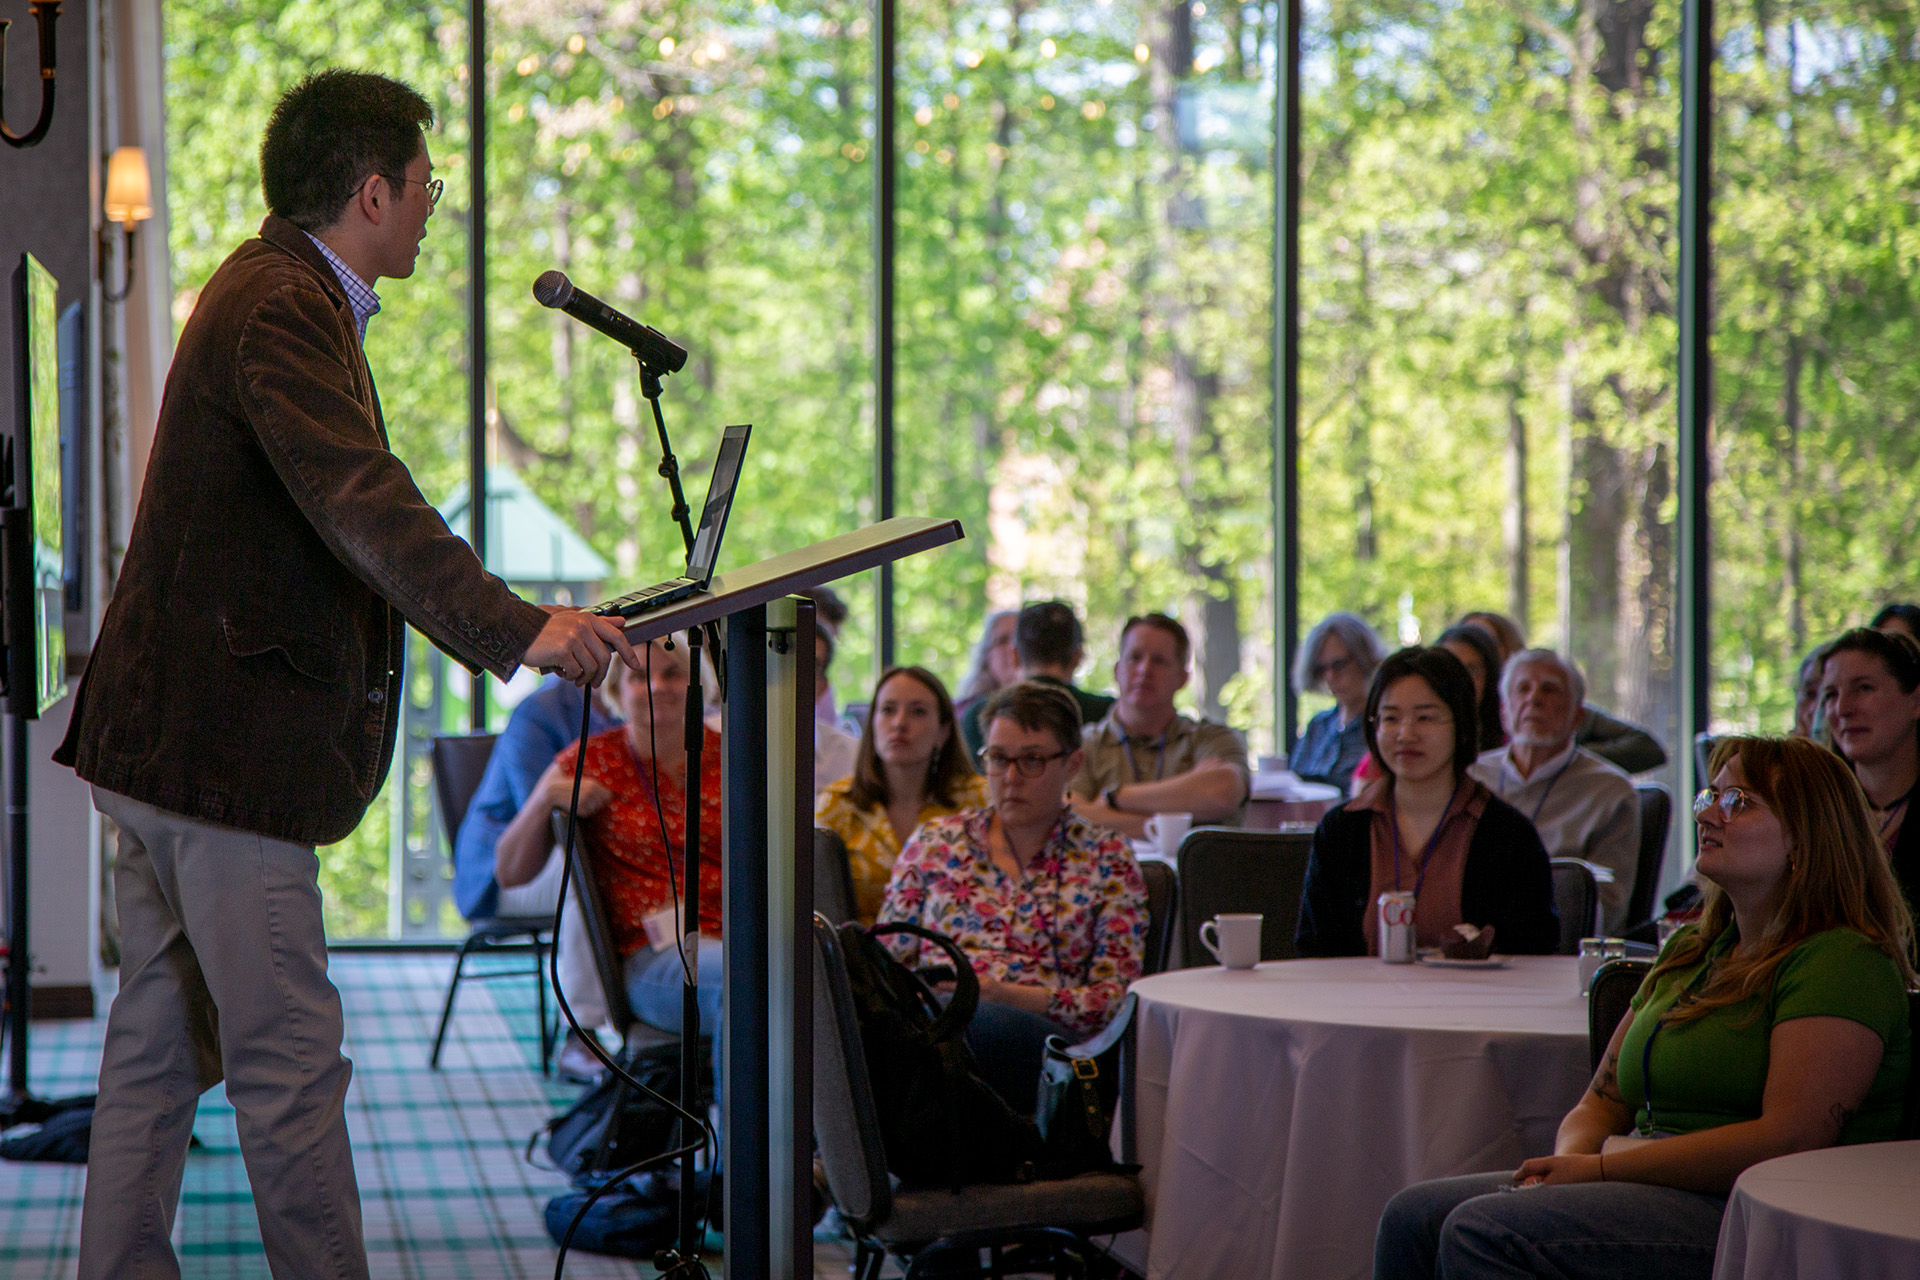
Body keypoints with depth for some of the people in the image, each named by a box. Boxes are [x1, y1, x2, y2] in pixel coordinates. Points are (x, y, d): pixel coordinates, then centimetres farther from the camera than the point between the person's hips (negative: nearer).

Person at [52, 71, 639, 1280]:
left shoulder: (269, 292, 17)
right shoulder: (282, 310, -18)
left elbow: (349, 509, 26)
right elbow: (363, 506, -32)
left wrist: (515, 616, 29)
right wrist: (517, 630, -40)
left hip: (159, 736, 11)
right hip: (224, 746, -11)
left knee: (160, 1047, 15)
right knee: (292, 1061, -4)